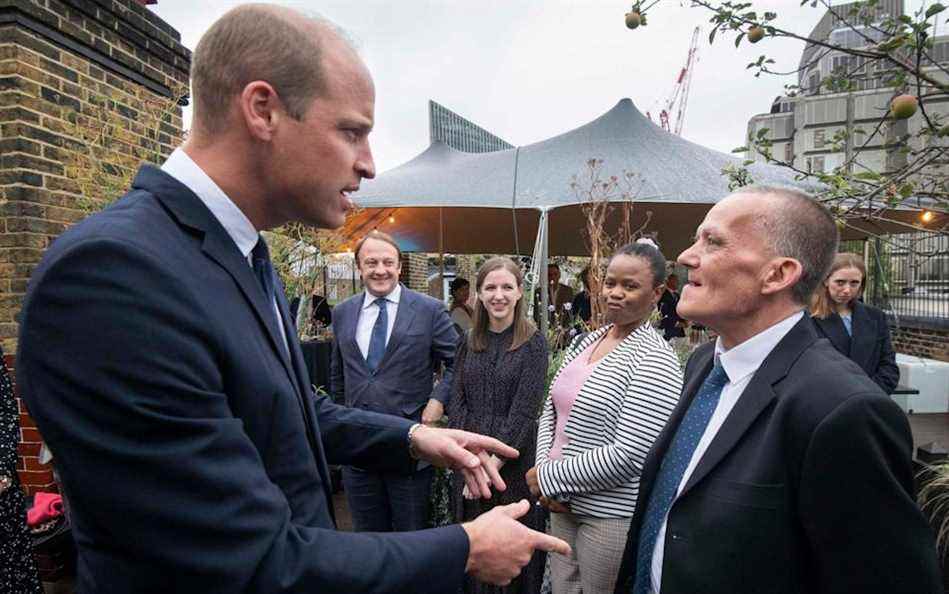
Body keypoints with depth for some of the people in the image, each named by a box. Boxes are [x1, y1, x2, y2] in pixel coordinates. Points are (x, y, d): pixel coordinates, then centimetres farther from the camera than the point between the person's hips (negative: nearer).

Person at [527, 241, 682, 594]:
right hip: (563, 505, 7)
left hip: (614, 518, -6)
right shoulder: (585, 341, 5)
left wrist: (548, 477, -15)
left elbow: (627, 457, -22)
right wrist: (544, 468, -7)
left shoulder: (655, 361, -17)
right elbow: (551, 411, 9)